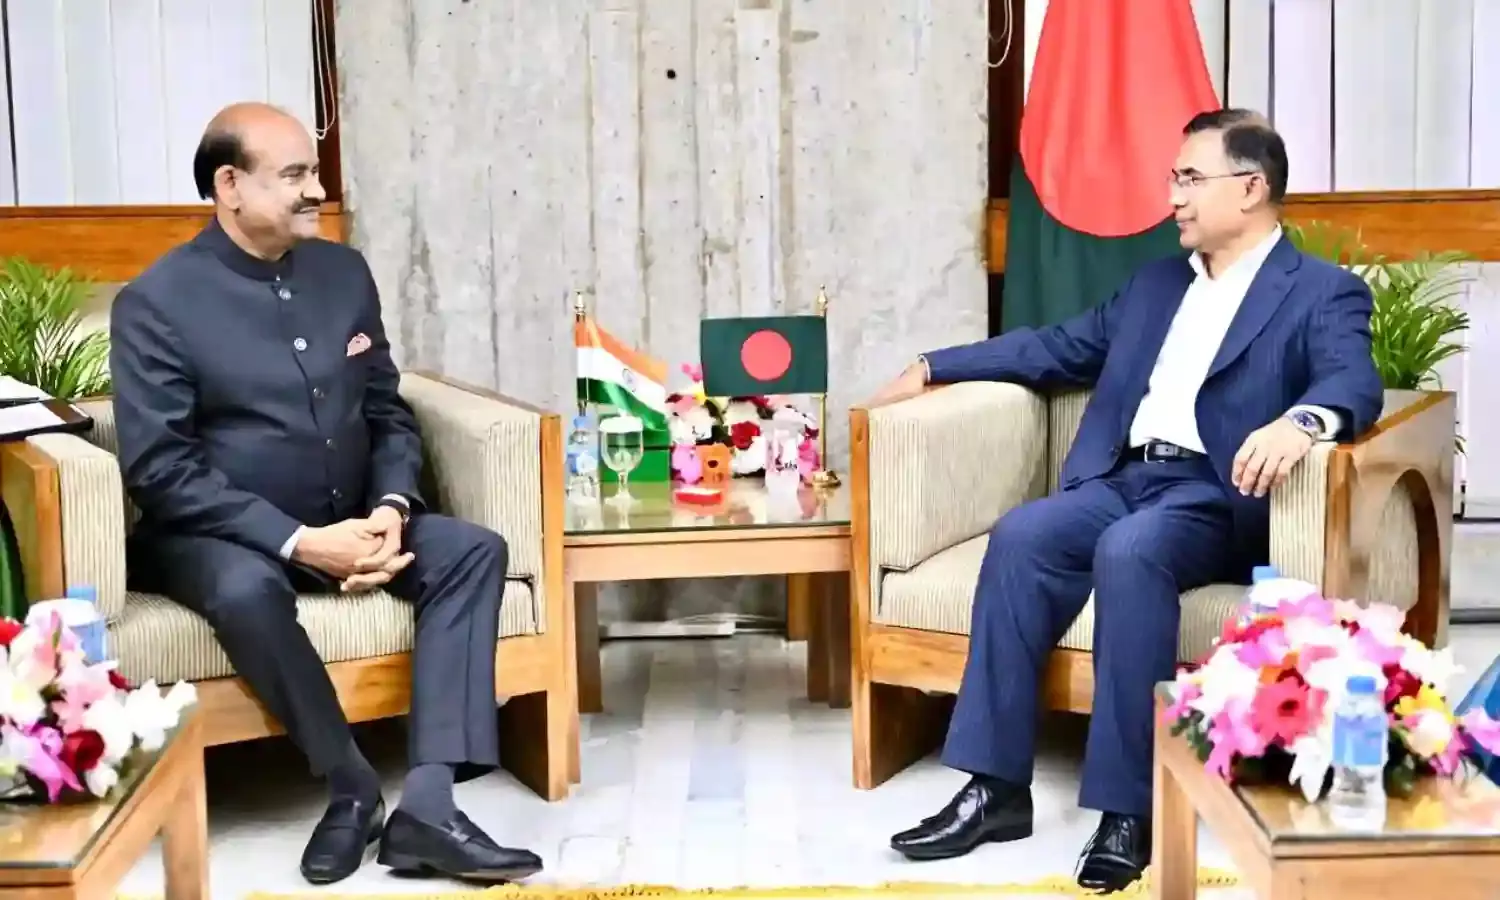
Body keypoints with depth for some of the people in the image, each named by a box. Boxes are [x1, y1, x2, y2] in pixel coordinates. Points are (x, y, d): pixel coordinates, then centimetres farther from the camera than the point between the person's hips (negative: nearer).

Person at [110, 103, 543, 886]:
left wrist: (390, 509, -11)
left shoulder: (343, 271, 6)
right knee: (247, 590, -38)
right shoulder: (156, 302, -11)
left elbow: (388, 412, 10)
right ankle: (353, 788, -18)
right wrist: (297, 541, -25)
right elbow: (159, 469, -17)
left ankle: (427, 803, -26)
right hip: (221, 536, -5)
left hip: (348, 521, 6)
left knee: (474, 551, -17)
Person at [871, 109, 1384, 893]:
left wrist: (1303, 420, -40)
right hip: (1123, 478, 6)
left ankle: (1129, 807, -31)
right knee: (1020, 536, -24)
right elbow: (1058, 349, 28)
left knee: (1129, 551, -36)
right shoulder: (1155, 282, 24)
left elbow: (1356, 383, -15)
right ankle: (997, 787, -22)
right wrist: (932, 367, 21)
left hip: (1217, 496, -6)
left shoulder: (1324, 293, 4)